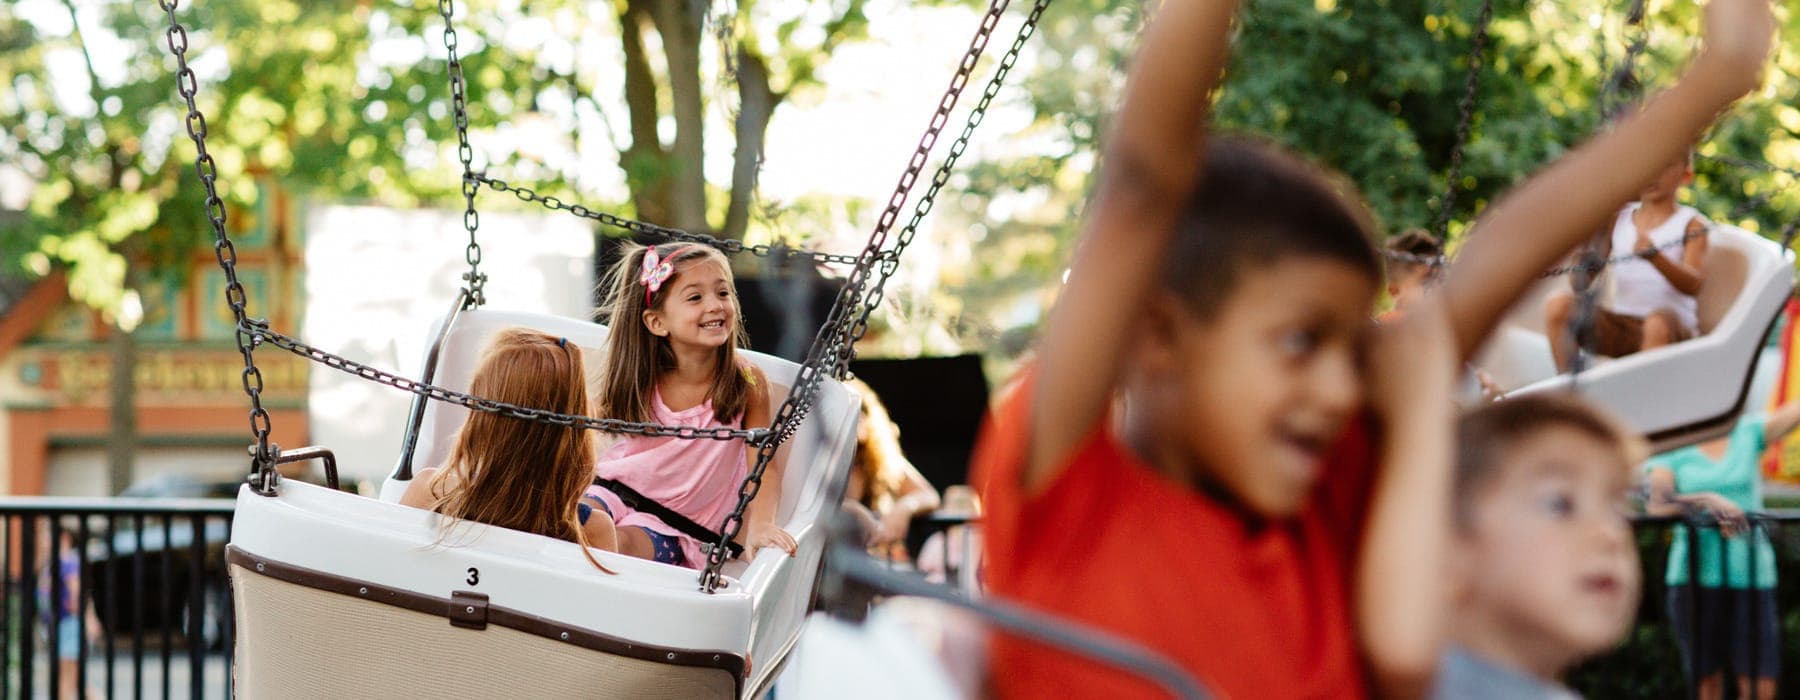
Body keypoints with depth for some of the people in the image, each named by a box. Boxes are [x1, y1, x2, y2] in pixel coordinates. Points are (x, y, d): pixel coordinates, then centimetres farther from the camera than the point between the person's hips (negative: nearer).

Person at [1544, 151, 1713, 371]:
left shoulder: (1691, 224, 3)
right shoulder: (1619, 219, 13)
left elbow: (1694, 285, -16)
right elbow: (1578, 285, 8)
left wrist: (1654, 256, -36)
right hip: (1618, 325, 4)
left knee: (1659, 322, -38)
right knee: (1558, 304, -18)